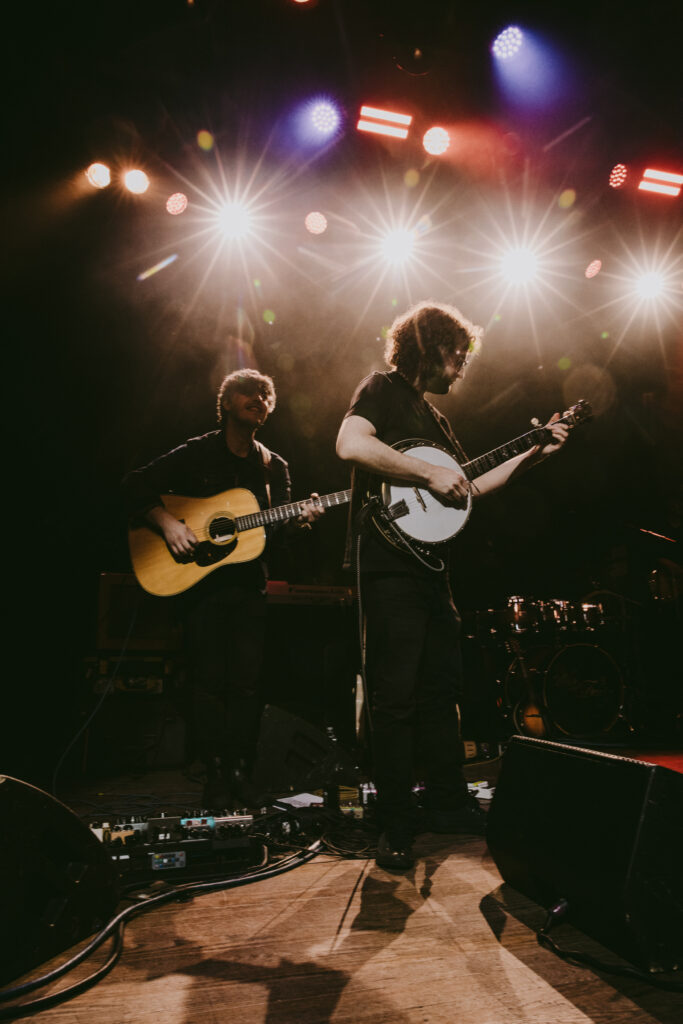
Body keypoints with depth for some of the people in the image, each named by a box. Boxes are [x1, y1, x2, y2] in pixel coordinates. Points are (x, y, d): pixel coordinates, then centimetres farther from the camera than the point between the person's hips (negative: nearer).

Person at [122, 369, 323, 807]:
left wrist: (298, 519, -15)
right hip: (200, 579, -3)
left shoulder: (275, 467, 13)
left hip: (249, 582, 3)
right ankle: (216, 775, 8)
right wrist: (168, 522, -16)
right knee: (210, 680, -2)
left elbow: (276, 526, 7)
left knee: (247, 681, 2)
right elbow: (136, 486, -2)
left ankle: (240, 772, 13)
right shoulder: (197, 453, 2)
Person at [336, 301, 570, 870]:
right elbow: (350, 444, -24)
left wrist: (534, 454, 20)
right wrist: (429, 473, -20)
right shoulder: (382, 389, -3)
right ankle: (397, 827, 7)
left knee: (442, 688, 15)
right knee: (397, 698, -5)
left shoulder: (433, 415, 22)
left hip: (431, 563, 9)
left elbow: (468, 487, 24)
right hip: (390, 562, -9)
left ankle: (449, 803, 28)